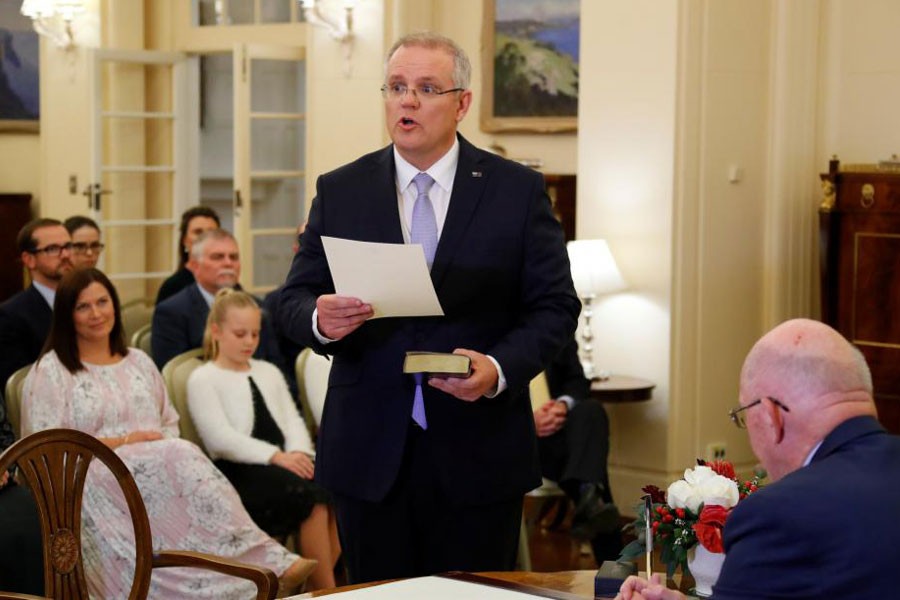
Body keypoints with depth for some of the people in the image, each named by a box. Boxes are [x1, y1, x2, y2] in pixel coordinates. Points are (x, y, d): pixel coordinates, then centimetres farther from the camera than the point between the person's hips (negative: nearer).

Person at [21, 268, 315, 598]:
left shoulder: (138, 362, 23)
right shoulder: (51, 370, 6)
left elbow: (169, 426, 20)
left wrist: (170, 452, -5)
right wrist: (125, 441, -11)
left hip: (156, 474, 5)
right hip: (95, 486, -4)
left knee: (179, 458, -32)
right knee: (179, 458, -31)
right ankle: (265, 562, -38)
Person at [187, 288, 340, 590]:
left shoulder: (268, 372, 27)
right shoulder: (203, 379, 5)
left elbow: (293, 420, 17)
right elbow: (221, 438, -8)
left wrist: (298, 454, -7)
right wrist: (276, 457, -18)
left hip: (284, 463, 6)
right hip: (239, 472, -6)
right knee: (313, 496, -32)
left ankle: (318, 588, -17)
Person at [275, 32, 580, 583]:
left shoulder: (518, 190, 1)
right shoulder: (340, 191, 6)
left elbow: (555, 306, 0)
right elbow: (295, 300, 6)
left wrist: (500, 368, -18)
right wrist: (320, 319, -18)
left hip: (480, 454, -1)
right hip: (370, 452, 1)